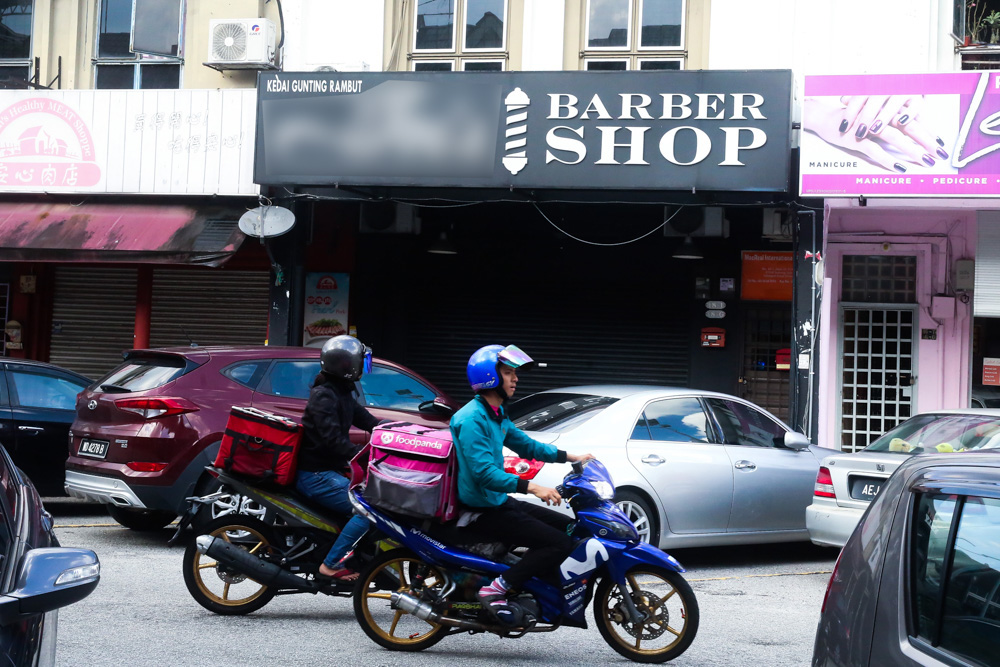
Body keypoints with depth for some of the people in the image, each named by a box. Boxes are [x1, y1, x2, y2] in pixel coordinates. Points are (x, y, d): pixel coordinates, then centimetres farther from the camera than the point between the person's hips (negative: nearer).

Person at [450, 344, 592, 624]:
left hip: (501, 502, 10)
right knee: (559, 544, -19)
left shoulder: (497, 414, 13)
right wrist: (531, 487, -35)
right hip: (484, 510, -10)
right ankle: (494, 590, -19)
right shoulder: (472, 419, -19)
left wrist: (570, 457, 18)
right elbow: (483, 472, -28)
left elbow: (524, 444, 26)